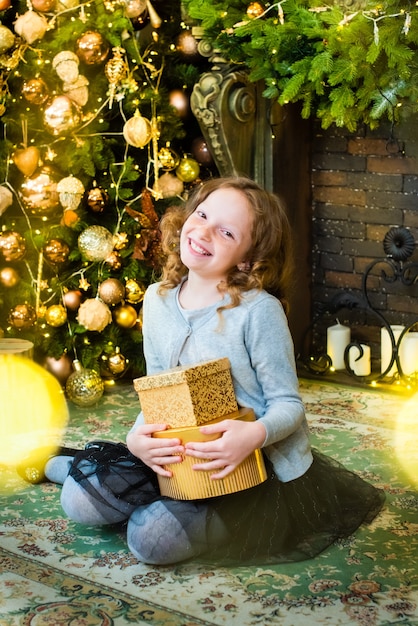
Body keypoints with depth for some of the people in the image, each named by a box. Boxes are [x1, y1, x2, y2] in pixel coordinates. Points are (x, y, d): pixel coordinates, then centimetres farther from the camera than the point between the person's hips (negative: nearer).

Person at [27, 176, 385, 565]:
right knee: (80, 499, -9)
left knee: (152, 539, -24)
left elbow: (288, 404, -14)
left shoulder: (259, 310, -19)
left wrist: (255, 434, -36)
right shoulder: (158, 300, -1)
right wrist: (138, 436, -15)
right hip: (183, 457, 5)